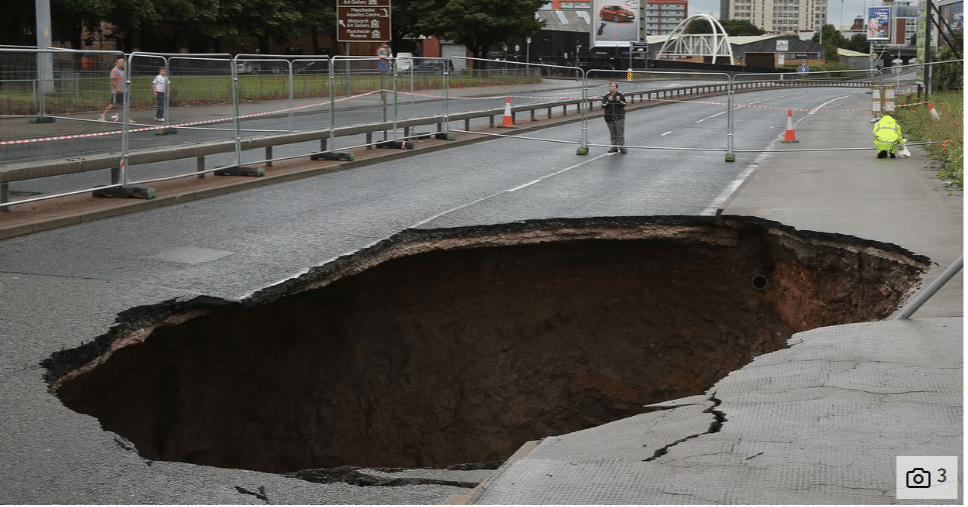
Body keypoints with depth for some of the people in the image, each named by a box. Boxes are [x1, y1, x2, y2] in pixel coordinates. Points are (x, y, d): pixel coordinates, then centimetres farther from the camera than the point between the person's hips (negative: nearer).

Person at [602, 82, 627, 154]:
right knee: (613, 133, 6)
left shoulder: (620, 95, 3)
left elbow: (624, 104, 0)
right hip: (610, 117, 2)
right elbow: (603, 106, -1)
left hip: (619, 117, -2)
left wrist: (619, 100, -18)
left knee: (620, 133, -7)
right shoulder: (606, 96, 6)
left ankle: (622, 147, -4)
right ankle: (614, 147, 13)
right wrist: (608, 101, -17)